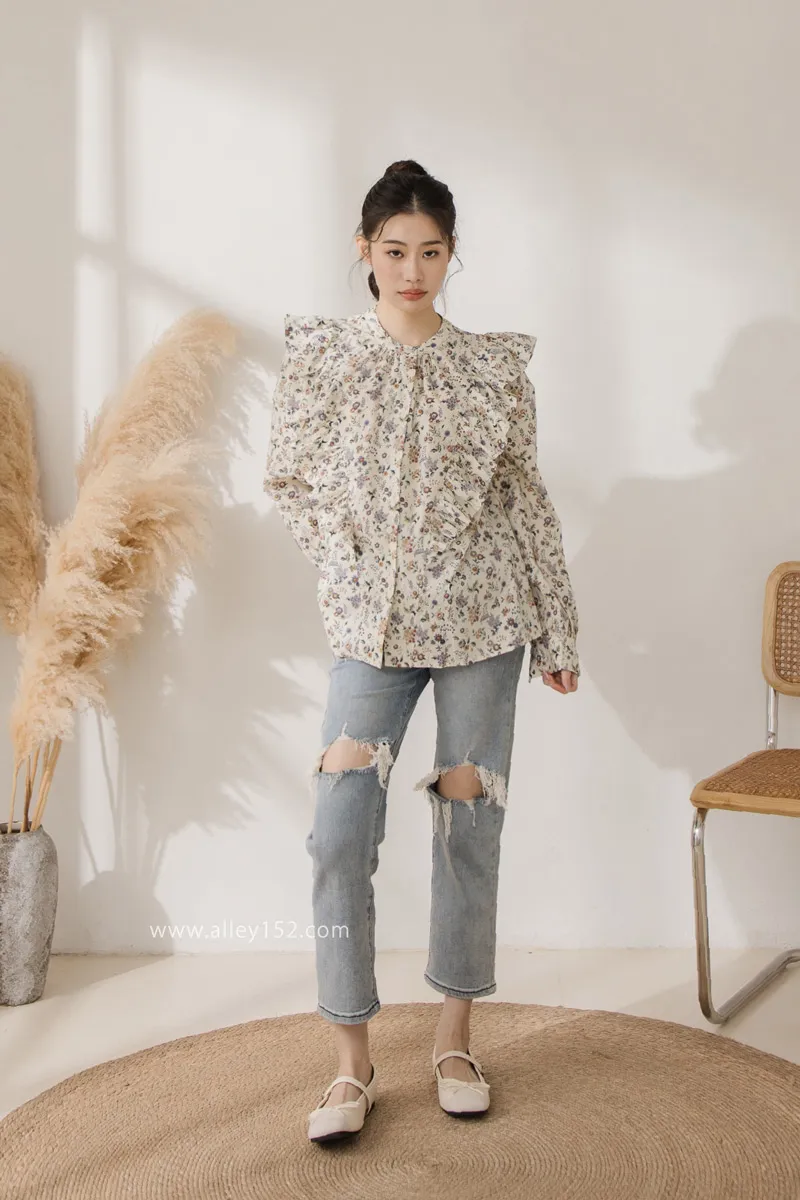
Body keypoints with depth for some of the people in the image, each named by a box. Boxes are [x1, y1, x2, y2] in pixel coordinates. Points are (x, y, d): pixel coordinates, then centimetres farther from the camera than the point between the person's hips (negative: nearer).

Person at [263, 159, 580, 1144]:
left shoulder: (496, 366, 2)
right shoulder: (320, 354, 1)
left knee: (471, 832, 6)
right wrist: (347, 556, -3)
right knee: (340, 835, -6)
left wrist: (559, 631, 6)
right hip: (371, 624, 0)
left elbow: (527, 501, 4)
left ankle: (455, 1042, 24)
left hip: (482, 620, 1)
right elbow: (287, 480, 10)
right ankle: (353, 1067, 10)